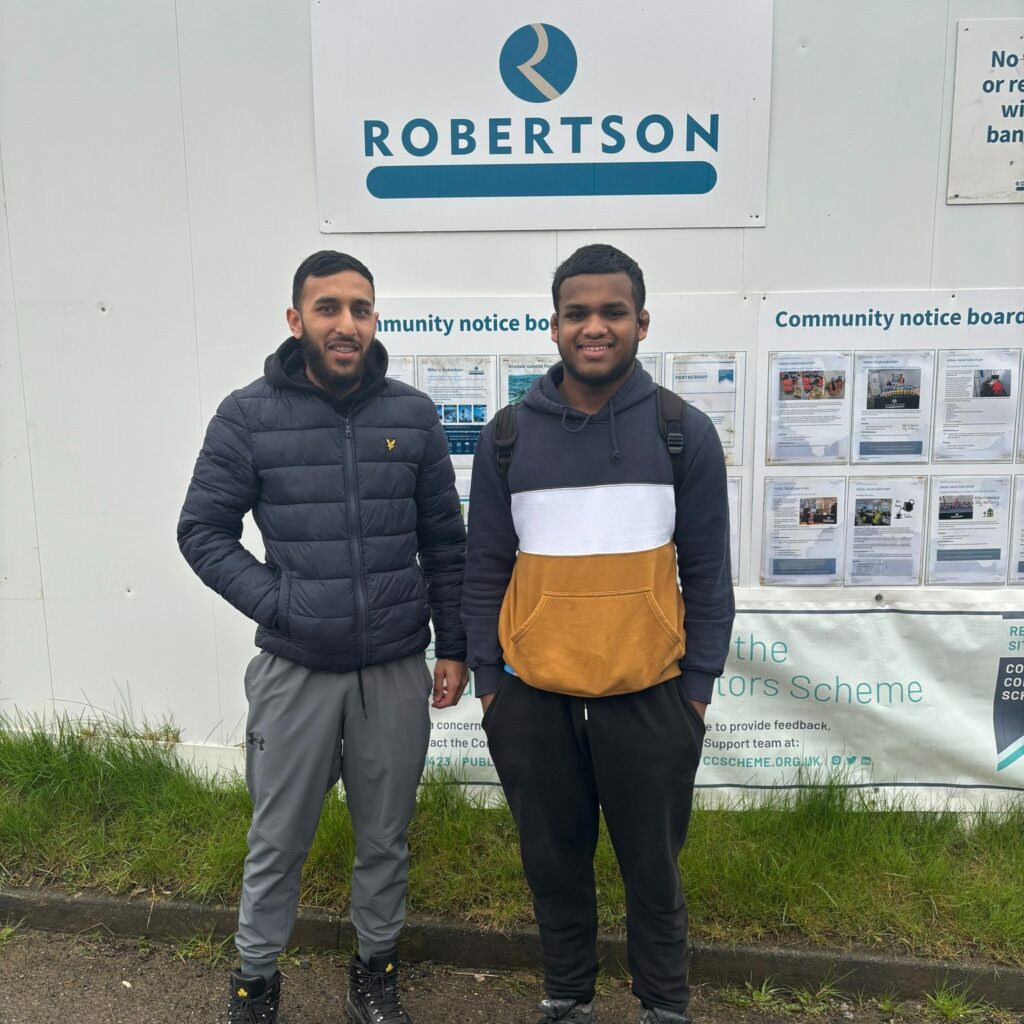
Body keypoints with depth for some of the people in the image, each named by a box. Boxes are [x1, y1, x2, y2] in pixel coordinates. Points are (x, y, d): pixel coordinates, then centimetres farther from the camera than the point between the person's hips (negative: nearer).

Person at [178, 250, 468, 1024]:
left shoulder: (413, 416, -1)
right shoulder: (248, 416, -5)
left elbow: (445, 543, 5)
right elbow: (203, 530, -1)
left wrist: (453, 646, 4)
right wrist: (274, 603, -12)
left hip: (396, 671, 2)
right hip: (294, 671, -1)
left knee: (385, 837, 17)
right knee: (278, 840, 14)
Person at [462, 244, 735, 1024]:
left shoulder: (685, 433, -4)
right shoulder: (507, 437, -1)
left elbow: (708, 574, 0)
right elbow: (485, 571, 4)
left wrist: (699, 686, -1)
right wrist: (486, 681, 3)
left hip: (649, 697, -1)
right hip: (533, 698, 2)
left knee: (653, 868, 16)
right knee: (554, 864, 18)